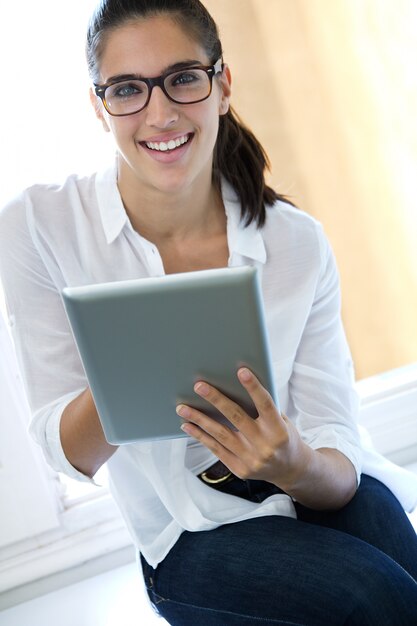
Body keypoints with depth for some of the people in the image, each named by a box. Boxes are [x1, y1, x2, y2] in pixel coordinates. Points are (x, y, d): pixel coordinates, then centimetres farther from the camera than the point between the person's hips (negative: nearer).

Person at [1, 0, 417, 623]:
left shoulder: (298, 243, -10)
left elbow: (341, 465, -11)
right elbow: (67, 452, -12)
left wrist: (298, 466, -35)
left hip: (312, 499, 3)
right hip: (189, 538, -2)